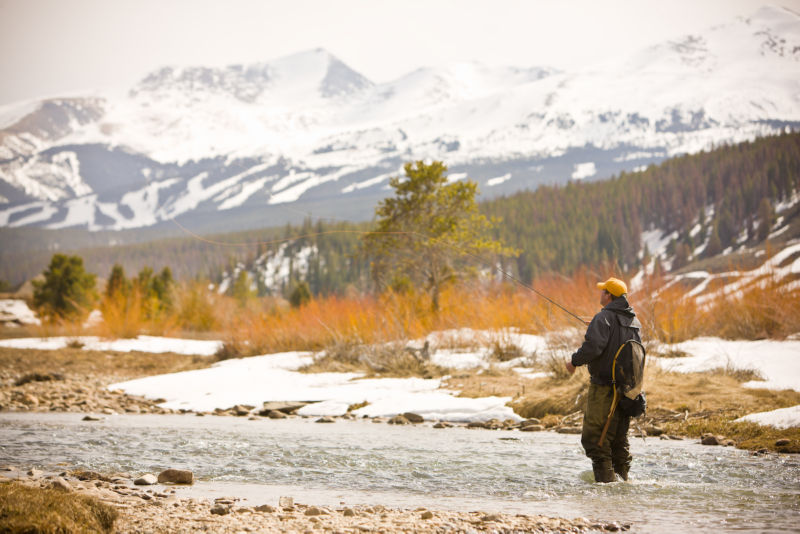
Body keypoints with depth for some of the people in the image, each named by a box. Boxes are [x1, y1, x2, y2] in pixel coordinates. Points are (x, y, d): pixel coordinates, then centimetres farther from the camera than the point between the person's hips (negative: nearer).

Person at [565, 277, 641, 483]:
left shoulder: (604, 318, -14)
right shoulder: (634, 321, 12)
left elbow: (593, 346, -24)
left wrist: (575, 361, -10)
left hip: (604, 388, -8)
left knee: (594, 436, -4)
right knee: (619, 437, 16)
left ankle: (606, 479, -10)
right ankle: (621, 478, 18)